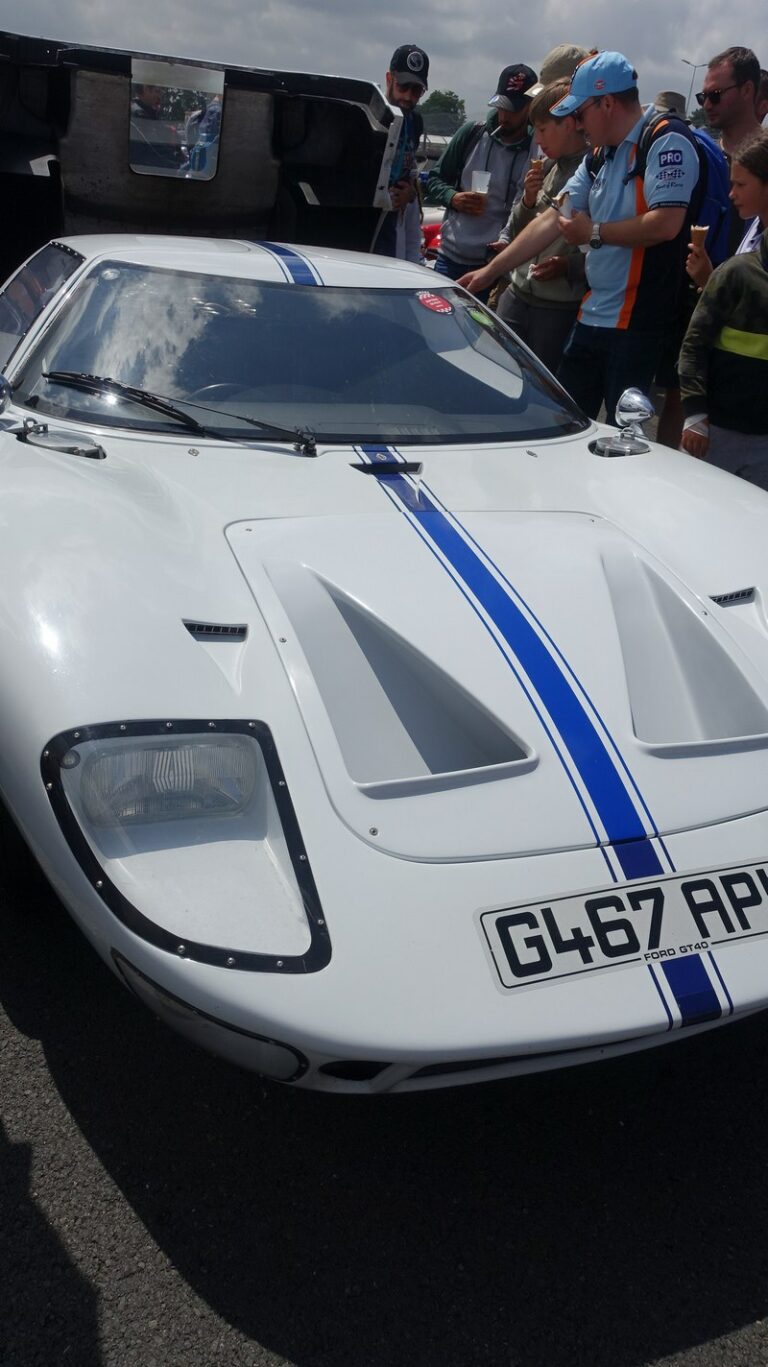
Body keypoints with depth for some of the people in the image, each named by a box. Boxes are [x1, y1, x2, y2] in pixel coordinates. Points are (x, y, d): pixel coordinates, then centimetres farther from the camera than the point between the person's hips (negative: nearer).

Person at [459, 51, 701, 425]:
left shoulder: (667, 143, -10)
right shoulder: (599, 157, 16)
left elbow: (665, 224, -22)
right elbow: (552, 221, 16)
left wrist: (594, 233, -9)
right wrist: (490, 271, 14)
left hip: (636, 322, -9)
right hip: (591, 316, 9)